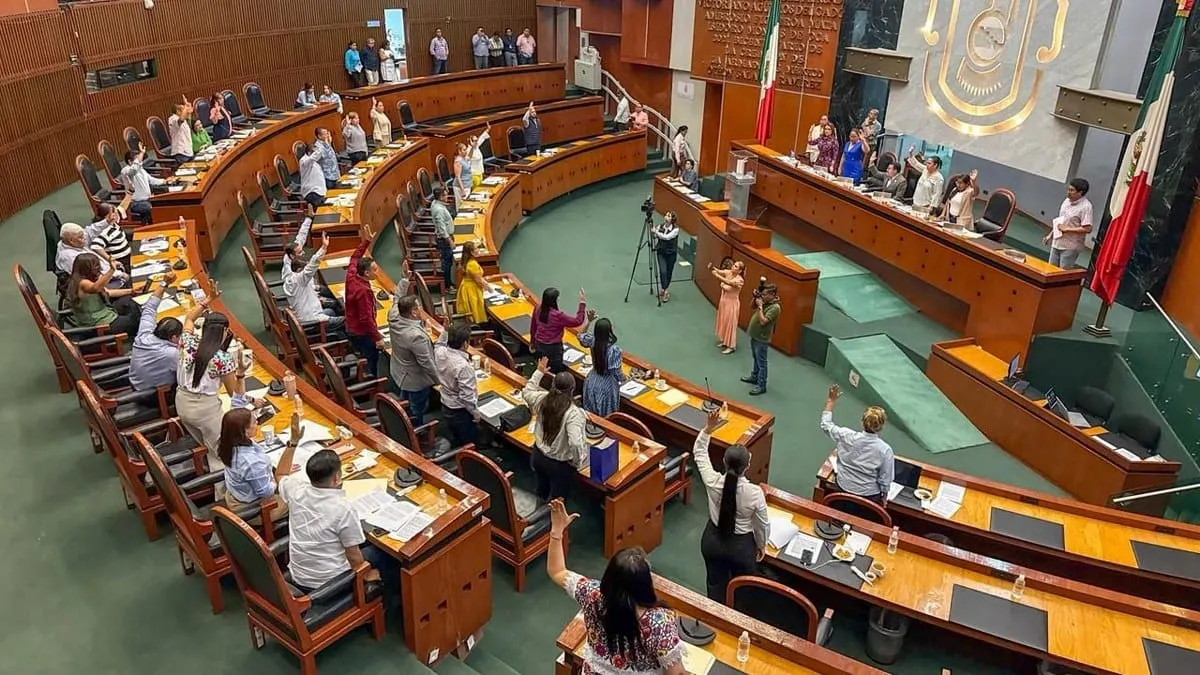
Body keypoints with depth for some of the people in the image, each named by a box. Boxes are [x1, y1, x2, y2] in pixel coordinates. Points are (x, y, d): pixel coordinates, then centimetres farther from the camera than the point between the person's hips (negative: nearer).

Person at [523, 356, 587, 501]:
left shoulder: (542, 399, -14)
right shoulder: (574, 413, -32)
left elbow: (527, 392, 9)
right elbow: (576, 443, -40)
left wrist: (539, 372, 17)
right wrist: (577, 463, -22)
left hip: (538, 456, 6)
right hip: (560, 465, -6)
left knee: (542, 494, 31)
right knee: (555, 501, 18)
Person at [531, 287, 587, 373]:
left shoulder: (538, 308, -10)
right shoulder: (557, 316, -29)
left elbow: (533, 326, 5)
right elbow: (578, 321, -22)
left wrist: (533, 342, 21)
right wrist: (582, 303, -18)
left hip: (539, 345, 7)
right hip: (553, 348, -7)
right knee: (555, 372, 11)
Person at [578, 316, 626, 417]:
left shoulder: (592, 341, -14)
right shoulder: (615, 350, -29)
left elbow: (581, 337, 11)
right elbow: (617, 372, -20)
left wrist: (588, 321, 11)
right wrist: (623, 379, 2)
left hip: (592, 383, 5)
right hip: (607, 387, -5)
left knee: (591, 415, 22)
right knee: (606, 418, 13)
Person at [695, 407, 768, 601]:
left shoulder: (713, 482, -25)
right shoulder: (755, 493, -30)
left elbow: (699, 451, -8)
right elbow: (762, 525, -13)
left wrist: (709, 427, -17)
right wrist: (761, 546, 6)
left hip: (713, 540, 3)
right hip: (741, 545, -3)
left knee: (716, 584, 25)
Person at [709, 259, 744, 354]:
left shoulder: (739, 280, -26)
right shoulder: (728, 273, -6)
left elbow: (728, 282, -42)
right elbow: (718, 271, -19)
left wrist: (717, 275, -49)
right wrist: (711, 268, -41)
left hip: (732, 304, -7)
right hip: (723, 301, 7)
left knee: (730, 324, 5)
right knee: (723, 322, 20)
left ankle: (731, 346, 19)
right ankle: (724, 341, 39)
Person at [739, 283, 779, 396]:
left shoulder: (775, 307, -24)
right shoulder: (765, 301, 1)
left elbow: (763, 321, -29)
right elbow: (753, 307, 16)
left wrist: (760, 306, -26)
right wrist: (755, 299, -3)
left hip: (762, 339, -9)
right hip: (755, 335, 9)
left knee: (761, 363, 0)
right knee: (756, 359, 25)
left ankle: (761, 386, 7)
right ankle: (754, 377, 41)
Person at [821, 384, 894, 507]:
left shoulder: (846, 436, -18)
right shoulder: (885, 450, -23)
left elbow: (826, 425, 1)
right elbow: (885, 479, -13)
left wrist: (831, 400, 6)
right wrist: (884, 497, 6)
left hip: (843, 489, 2)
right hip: (869, 497, -2)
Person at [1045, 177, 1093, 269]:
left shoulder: (1085, 207, -15)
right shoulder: (1067, 201, 8)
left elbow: (1087, 229, -21)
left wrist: (1067, 229, -18)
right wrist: (1050, 235, 17)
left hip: (1071, 247, -8)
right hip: (1057, 243, 8)